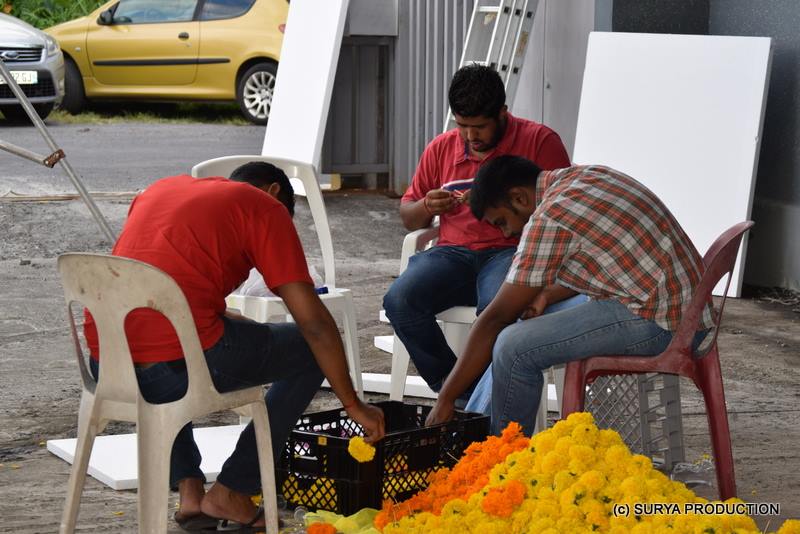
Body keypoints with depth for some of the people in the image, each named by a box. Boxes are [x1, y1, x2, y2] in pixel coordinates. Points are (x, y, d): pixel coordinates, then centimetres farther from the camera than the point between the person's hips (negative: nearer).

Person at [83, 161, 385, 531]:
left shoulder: (160, 189, 27)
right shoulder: (265, 206, 9)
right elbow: (315, 323, 4)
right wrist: (354, 406, 13)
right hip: (175, 370, -6)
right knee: (310, 350, 15)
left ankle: (188, 489, 26)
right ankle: (231, 493, 16)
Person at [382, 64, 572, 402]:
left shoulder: (540, 141, 4)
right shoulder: (441, 148, 17)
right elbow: (408, 218, 24)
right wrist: (427, 207, -1)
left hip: (511, 251, -4)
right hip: (453, 253, 4)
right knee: (399, 300, -26)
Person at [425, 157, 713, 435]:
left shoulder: (549, 219, -16)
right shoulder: (587, 176, 11)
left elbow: (496, 318, -11)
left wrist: (445, 400, -5)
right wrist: (546, 294, 12)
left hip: (658, 325, -11)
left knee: (514, 348, -15)